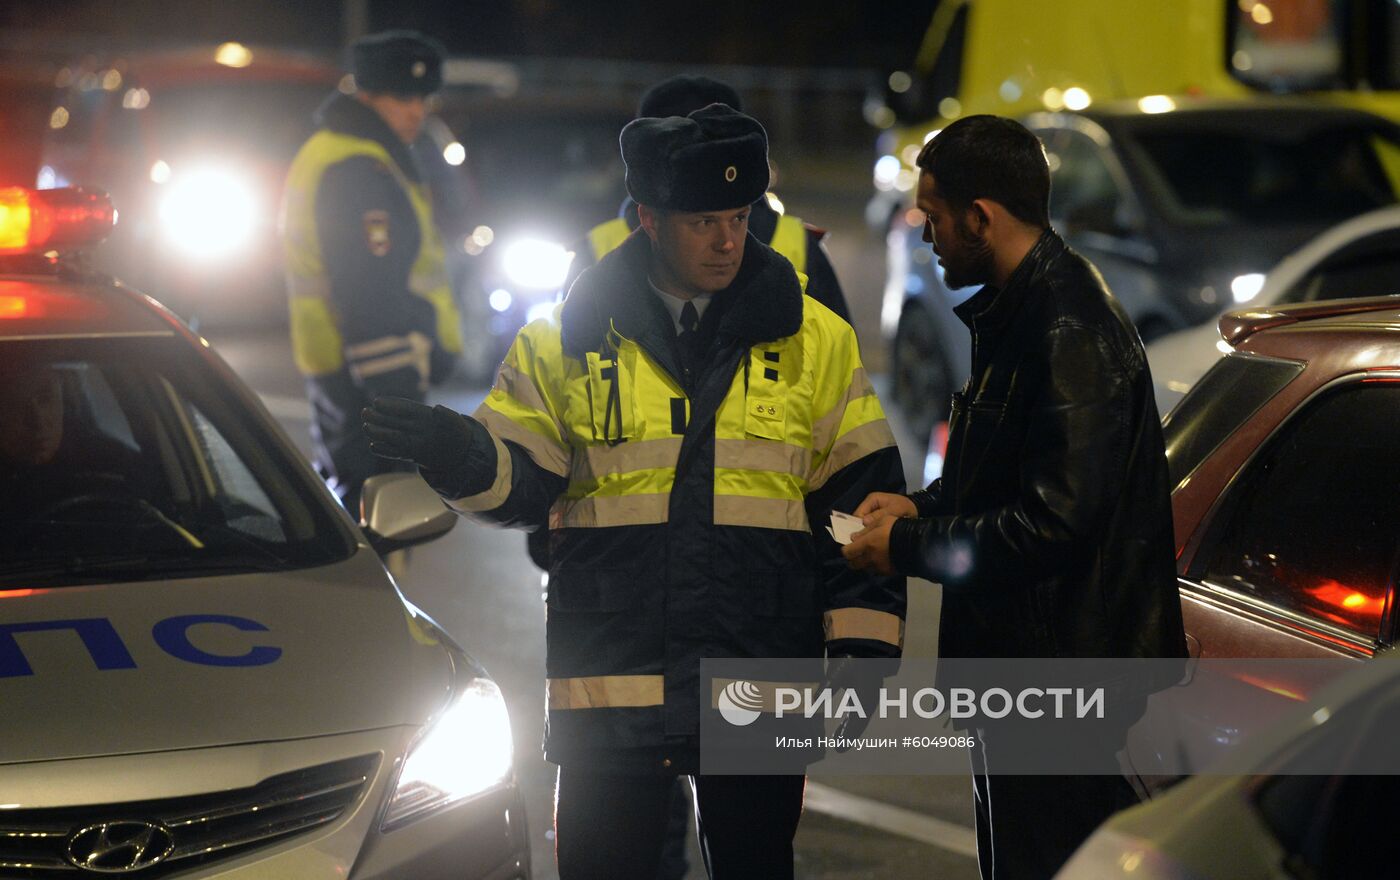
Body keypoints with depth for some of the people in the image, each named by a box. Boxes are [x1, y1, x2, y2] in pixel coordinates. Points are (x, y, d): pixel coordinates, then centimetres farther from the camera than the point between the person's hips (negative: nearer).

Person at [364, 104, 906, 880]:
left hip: (761, 690, 0)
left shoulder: (813, 341, 4)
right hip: (610, 684, 0)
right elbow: (520, 486, 3)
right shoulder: (566, 341, 3)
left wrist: (864, 649, -1)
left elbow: (859, 503, 5)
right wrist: (458, 454, -19)